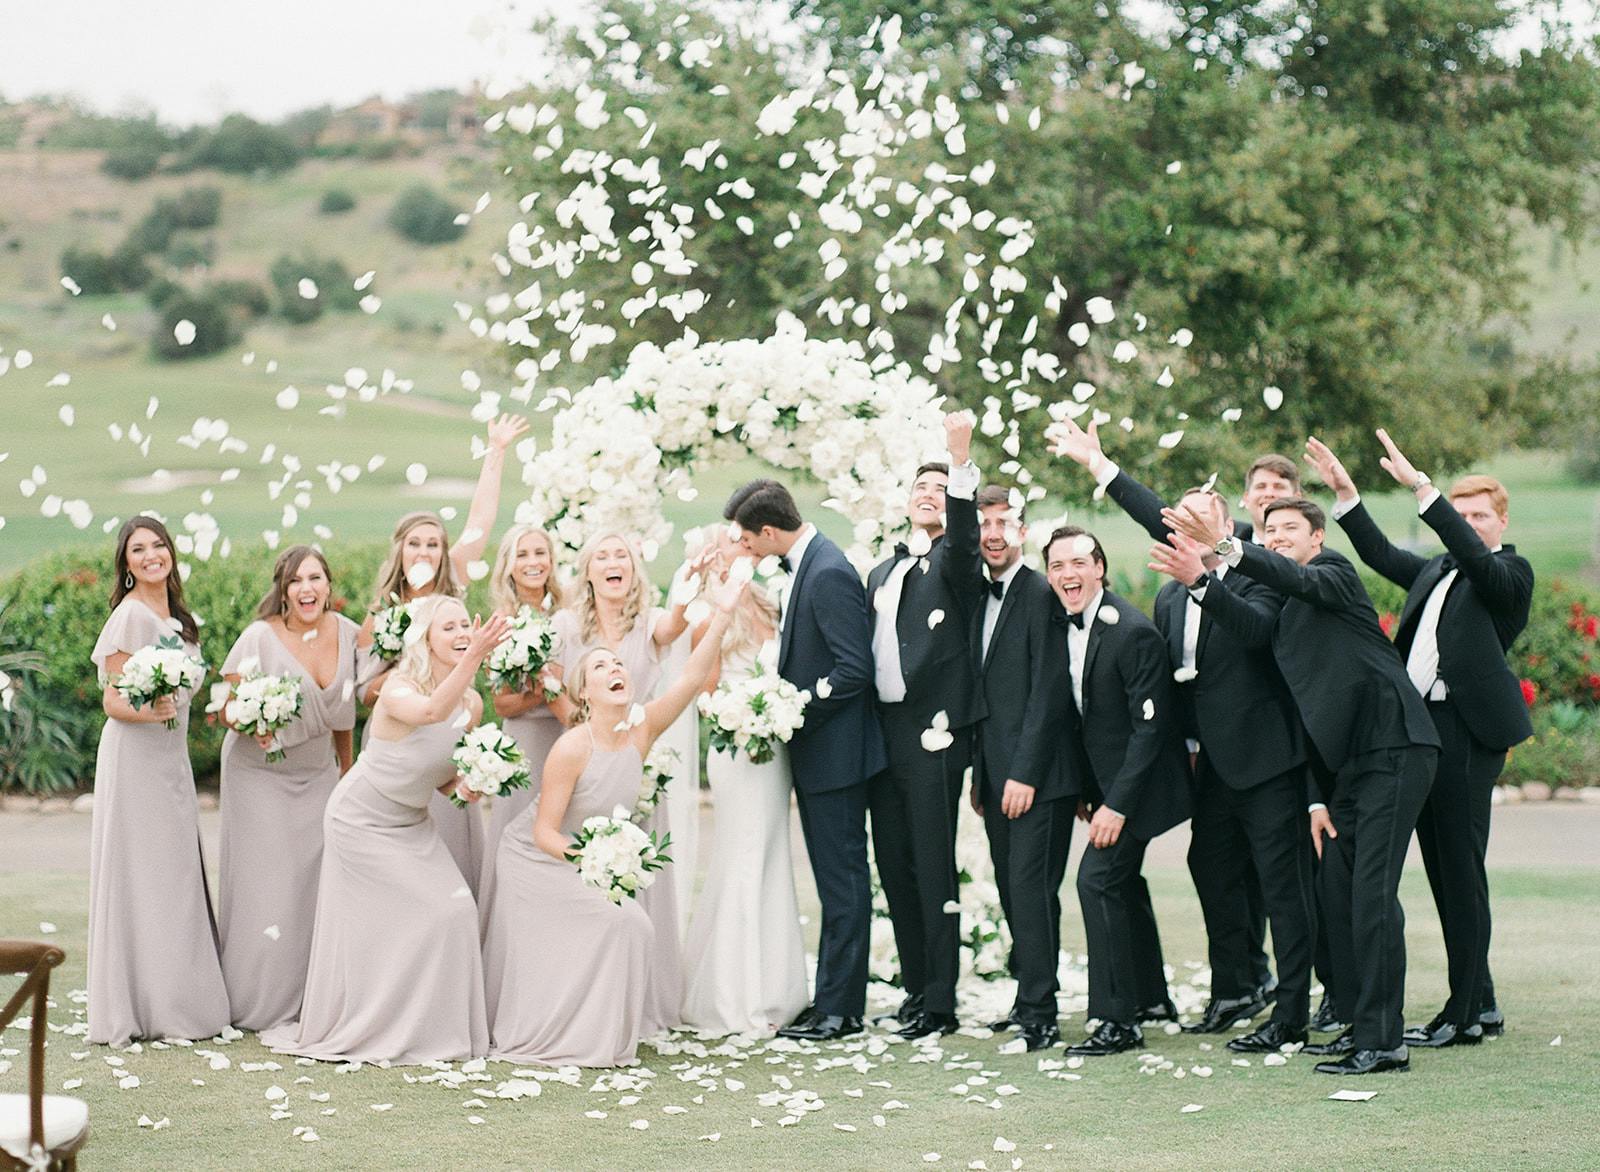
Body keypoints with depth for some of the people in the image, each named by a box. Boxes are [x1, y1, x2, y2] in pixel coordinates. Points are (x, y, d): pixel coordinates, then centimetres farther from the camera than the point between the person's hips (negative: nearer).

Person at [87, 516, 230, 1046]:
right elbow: (112, 702, -16)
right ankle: (138, 1008, -2)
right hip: (135, 758, -9)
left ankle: (177, 1000, 15)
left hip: (171, 756, 9)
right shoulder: (131, 615, -13)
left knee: (175, 874, 9)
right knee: (140, 876, -6)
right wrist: (149, 711, -33)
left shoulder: (175, 615, 12)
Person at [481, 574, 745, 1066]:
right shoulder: (572, 749, -25)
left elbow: (691, 679, -20)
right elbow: (544, 832, -22)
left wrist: (720, 618, -30)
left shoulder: (640, 734, -10)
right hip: (540, 861, -6)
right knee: (619, 923, -16)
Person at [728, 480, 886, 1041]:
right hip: (814, 751, 10)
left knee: (842, 879, -3)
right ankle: (833, 999, 20)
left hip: (833, 752, -10)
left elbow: (854, 669, -23)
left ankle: (840, 1009, 1)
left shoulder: (829, 574, -20)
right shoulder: (805, 564, 10)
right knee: (834, 878, 14)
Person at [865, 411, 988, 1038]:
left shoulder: (954, 562, 2)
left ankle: (940, 1001, -6)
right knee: (894, 865, 9)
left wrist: (962, 459, -36)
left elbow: (964, 535, -22)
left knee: (934, 866, -7)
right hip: (882, 732, 7)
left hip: (932, 732, -7)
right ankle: (916, 986, 17)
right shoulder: (881, 572, 21)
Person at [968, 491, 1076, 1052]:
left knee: (1031, 890, -9)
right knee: (1013, 891, 10)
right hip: (997, 772, 8)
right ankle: (1029, 999, 17)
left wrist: (1024, 773, -18)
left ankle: (1040, 1017, -6)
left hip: (1036, 774, -8)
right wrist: (979, 772, 15)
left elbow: (1049, 691, -15)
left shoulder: (1042, 594, -11)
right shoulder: (982, 599, 16)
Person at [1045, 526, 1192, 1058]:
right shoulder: (1065, 628, 2)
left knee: (1098, 878, -15)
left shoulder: (1134, 633, -23)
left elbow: (1150, 727, -23)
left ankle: (1117, 1020, -10)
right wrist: (1084, 790, 11)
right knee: (1123, 882, 19)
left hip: (1136, 783, -9)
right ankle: (1152, 998, 36)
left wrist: (1117, 804, -24)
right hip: (1105, 779, 9)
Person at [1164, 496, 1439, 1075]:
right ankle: (1360, 1025, 19)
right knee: (1336, 886, 10)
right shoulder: (1289, 613, 21)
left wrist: (1225, 548, -40)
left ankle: (1385, 1041, -11)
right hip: (1352, 760, 9)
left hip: (1394, 747, -9)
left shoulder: (1335, 571, -6)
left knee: (1371, 891, -13)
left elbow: (1301, 581, -26)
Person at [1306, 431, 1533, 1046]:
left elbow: (1476, 558, -20)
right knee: (1443, 872, 10)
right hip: (1420, 729, 8)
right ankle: (1481, 1002, 18)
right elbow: (1381, 555, 26)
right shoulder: (1438, 571, 21)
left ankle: (1463, 1014, -5)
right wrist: (1345, 492, 16)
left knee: (1462, 869, -8)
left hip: (1468, 733, -8)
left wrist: (1420, 487, -27)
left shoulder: (1511, 573, -2)